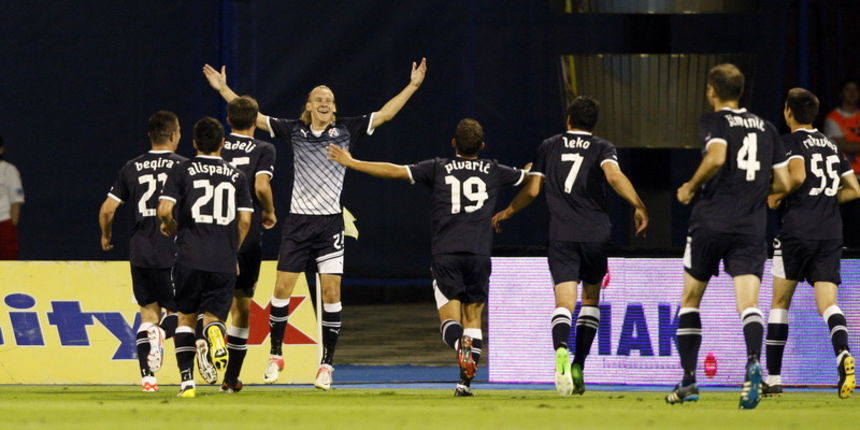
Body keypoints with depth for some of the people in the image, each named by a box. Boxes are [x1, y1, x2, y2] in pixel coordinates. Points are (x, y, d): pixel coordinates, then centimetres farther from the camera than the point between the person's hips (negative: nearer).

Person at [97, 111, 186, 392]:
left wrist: (106, 236, 26)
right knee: (179, 311, 8)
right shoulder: (183, 167, -4)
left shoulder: (132, 168, 7)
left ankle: (147, 377, 3)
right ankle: (160, 335, -26)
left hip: (140, 253, 3)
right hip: (173, 253, -3)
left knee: (148, 314, 13)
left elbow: (107, 210, 8)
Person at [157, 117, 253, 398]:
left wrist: (170, 226, 14)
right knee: (213, 314, 9)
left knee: (186, 316, 13)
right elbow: (245, 220, 6)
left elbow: (164, 209, -8)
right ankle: (215, 335, -29)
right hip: (224, 261, 1)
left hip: (190, 256, -1)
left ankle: (187, 379, 4)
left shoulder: (182, 171, 2)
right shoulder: (236, 176, 9)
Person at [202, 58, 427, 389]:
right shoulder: (294, 131, 4)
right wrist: (223, 89, 6)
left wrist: (413, 86, -1)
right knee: (282, 288, -1)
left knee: (331, 293, -4)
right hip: (298, 221, 1)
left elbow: (384, 114, 4)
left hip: (330, 222, -1)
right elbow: (252, 117, 7)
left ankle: (326, 365, 2)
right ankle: (275, 355, 15)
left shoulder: (346, 130, 3)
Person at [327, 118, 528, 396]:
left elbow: (394, 171, 4)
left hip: (445, 253, -1)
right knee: (473, 318, 11)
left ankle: (461, 345, -36)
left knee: (450, 319, -1)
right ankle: (466, 381, 1)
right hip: (479, 253, 1)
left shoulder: (439, 168, 7)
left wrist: (351, 163, 12)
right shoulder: (493, 171, 11)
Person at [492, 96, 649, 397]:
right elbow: (614, 176, -15)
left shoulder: (549, 147, 12)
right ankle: (578, 366, 8)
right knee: (591, 298, 18)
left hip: (560, 235, 0)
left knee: (564, 301, -9)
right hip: (595, 234, 0)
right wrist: (638, 206, -14)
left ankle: (561, 350, -39)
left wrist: (507, 213, 26)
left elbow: (532, 190, 11)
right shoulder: (602, 148, 5)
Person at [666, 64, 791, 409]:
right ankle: (753, 361, -39)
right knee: (749, 303, -9)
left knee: (690, 299, 15)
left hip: (711, 221, -3)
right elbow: (783, 183, 12)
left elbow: (716, 157, -20)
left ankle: (689, 380, 13)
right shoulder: (766, 128, 14)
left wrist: (691, 187, -5)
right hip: (752, 226, 3)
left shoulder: (714, 121, 0)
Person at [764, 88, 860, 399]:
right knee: (828, 302, -3)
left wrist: (777, 196, -3)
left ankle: (773, 377, 10)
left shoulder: (791, 142, -2)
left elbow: (798, 175, -19)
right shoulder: (831, 146, 18)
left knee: (780, 302, 9)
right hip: (831, 232, 5)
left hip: (798, 230, -4)